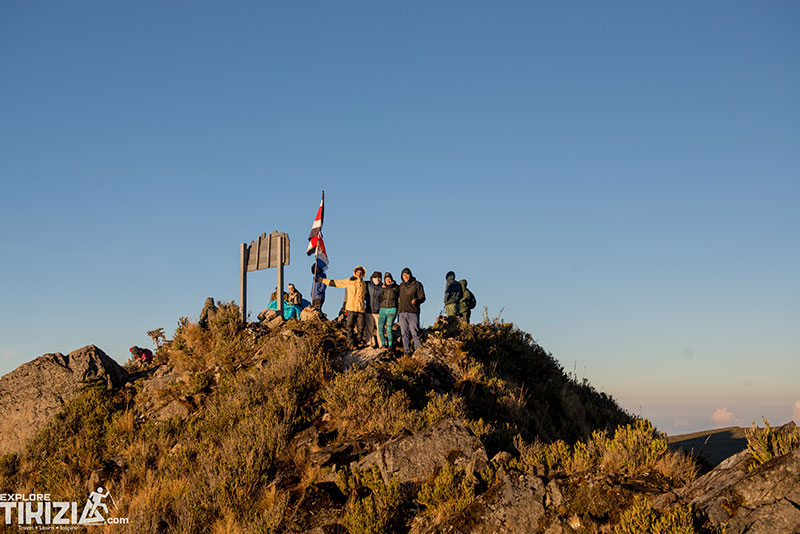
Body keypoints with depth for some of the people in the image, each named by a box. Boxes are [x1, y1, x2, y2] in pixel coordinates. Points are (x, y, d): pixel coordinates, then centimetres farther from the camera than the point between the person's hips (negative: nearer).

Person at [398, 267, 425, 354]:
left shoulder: (417, 284, 1)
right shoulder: (401, 285, 16)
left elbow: (422, 297, -4)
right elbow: (397, 295, 32)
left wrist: (416, 300, -24)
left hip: (413, 312, -5)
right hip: (402, 312, 5)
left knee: (415, 333, -8)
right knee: (405, 333, 5)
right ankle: (406, 351, 9)